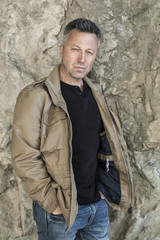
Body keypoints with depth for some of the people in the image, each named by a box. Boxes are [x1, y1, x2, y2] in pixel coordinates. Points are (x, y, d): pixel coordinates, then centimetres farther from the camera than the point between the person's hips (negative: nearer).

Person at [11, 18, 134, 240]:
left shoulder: (95, 93, 5)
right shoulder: (36, 96, -15)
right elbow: (24, 158, -18)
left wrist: (107, 189, 8)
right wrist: (52, 203, -16)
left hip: (99, 204, 6)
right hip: (60, 212, -5)